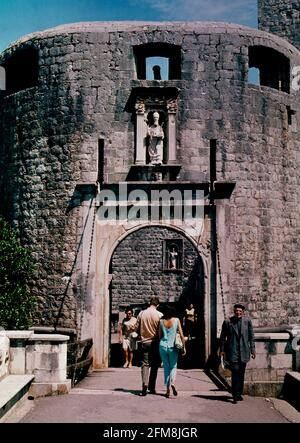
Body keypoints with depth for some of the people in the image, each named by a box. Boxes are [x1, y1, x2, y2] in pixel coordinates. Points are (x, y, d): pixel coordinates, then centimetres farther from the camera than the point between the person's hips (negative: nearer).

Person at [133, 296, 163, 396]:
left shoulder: (141, 313, -2)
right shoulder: (159, 315, -9)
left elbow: (136, 328, 3)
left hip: (144, 342, 1)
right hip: (155, 343, -1)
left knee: (145, 364, 3)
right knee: (154, 365, 10)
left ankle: (144, 383, -18)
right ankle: (152, 388, 14)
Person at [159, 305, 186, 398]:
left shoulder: (161, 321, 1)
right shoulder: (176, 320, -3)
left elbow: (159, 336, 5)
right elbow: (181, 335, -6)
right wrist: (184, 347, 1)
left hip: (163, 346, 1)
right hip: (173, 347, -1)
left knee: (166, 367, 11)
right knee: (173, 366, 14)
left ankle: (167, 390, 8)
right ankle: (172, 383, -13)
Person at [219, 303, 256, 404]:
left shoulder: (247, 321, 3)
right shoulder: (227, 322, -1)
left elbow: (251, 336, 8)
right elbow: (223, 337, 4)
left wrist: (252, 349, 5)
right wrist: (222, 350, 2)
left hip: (244, 352, 3)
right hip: (232, 352, -3)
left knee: (241, 374, 10)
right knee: (235, 372, -11)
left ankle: (239, 393, 23)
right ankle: (235, 395, -5)